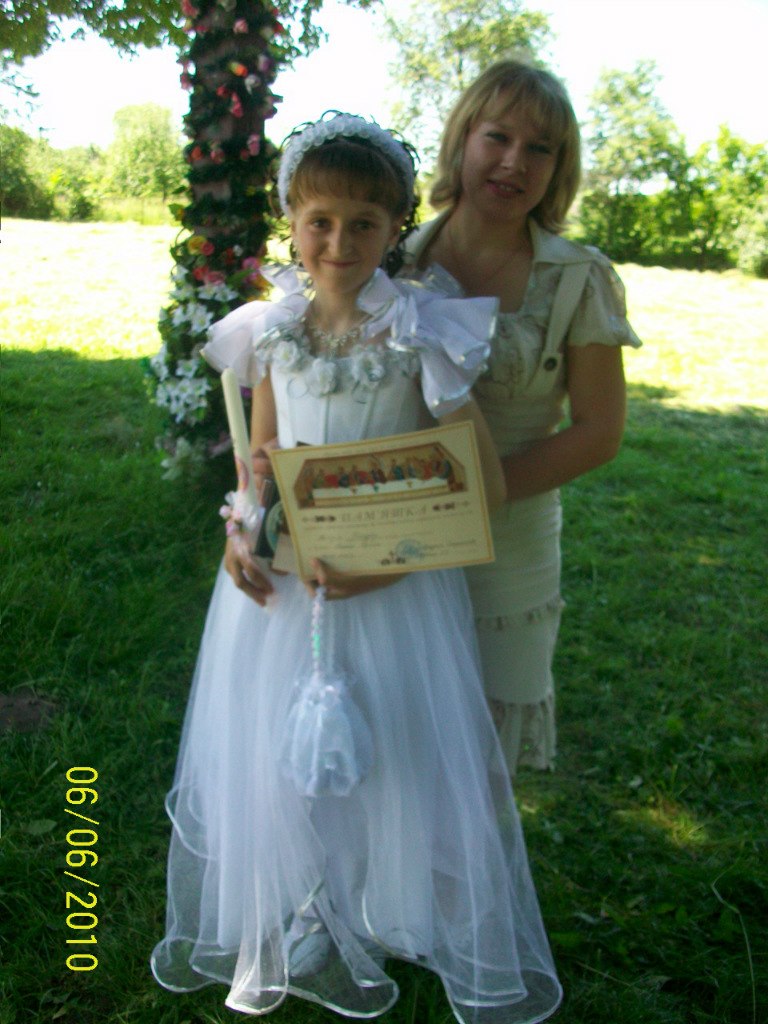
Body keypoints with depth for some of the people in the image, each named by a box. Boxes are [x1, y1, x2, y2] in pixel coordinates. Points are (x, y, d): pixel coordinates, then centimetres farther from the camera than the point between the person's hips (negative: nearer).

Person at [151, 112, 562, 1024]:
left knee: (398, 768, 9)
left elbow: (486, 487, -14)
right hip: (279, 580, 4)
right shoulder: (272, 330, -2)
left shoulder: (424, 336, -14)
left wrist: (388, 564, -22)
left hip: (393, 586, -4)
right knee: (265, 760, 17)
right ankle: (278, 937, 44)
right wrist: (240, 535, -8)